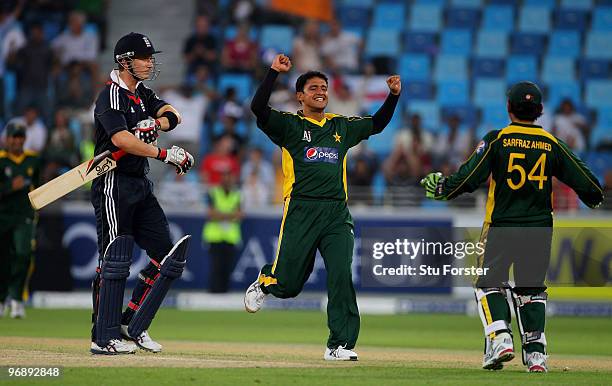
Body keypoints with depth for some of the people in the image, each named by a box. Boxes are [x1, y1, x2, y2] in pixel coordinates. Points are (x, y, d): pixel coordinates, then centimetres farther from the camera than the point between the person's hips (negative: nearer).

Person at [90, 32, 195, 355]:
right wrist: (164, 154, -33)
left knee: (169, 257, 5)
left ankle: (133, 325, 11)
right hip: (114, 185, -9)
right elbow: (120, 139, -29)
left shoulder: (142, 93, 16)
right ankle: (104, 338, -7)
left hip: (141, 186, 9)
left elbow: (173, 115, 6)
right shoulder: (111, 97, -14)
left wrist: (155, 124, -15)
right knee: (115, 261, -10)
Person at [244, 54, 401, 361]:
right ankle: (264, 281, 36)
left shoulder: (341, 126, 20)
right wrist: (274, 73, -16)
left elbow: (376, 124, 27)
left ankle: (340, 345, -6)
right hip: (301, 211, -3)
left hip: (337, 214, 3)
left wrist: (393, 95, 13)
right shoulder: (289, 125, 6)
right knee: (287, 285, -1)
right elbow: (258, 108, -9)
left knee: (341, 277, -11)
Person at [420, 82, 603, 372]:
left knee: (489, 284, 8)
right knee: (531, 288, 12)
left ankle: (500, 339, -11)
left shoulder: (497, 140, -7)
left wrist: (442, 189, 7)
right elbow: (582, 178, 5)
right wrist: (596, 199, 25)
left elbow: (469, 178, -10)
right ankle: (535, 352, 4)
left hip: (501, 227, -3)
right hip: (539, 228, 3)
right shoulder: (551, 144, 2)